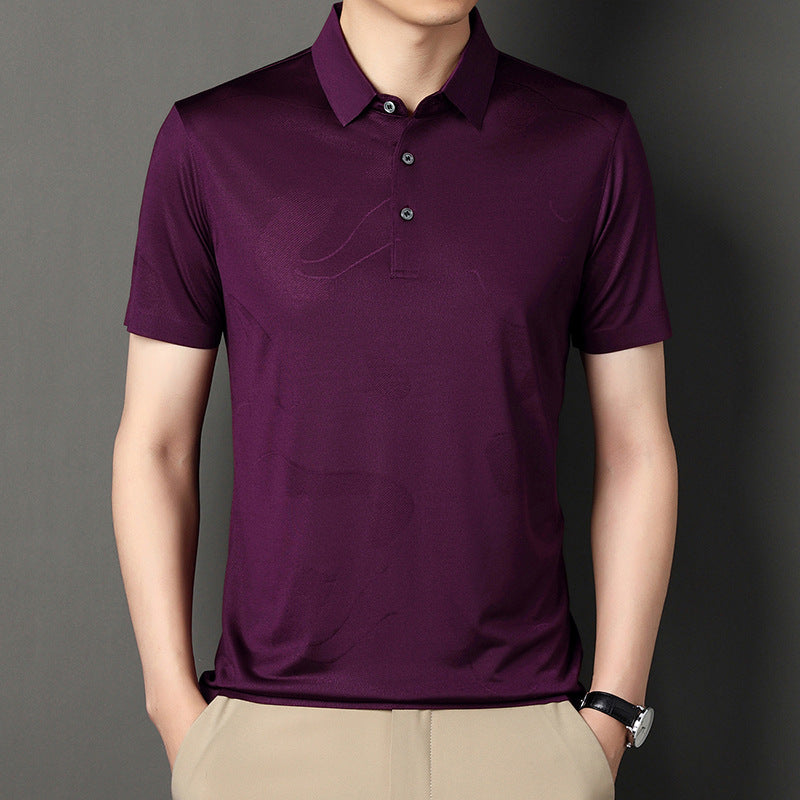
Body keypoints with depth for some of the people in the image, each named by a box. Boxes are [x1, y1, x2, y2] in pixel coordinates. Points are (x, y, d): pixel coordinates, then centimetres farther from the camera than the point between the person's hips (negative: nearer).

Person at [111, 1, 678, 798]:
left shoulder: (592, 141, -1)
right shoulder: (210, 142, -3)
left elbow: (636, 447, 2)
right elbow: (154, 443, 1)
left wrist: (610, 721, -2)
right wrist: (180, 722, -3)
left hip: (518, 729, 1)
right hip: (279, 730, 0)